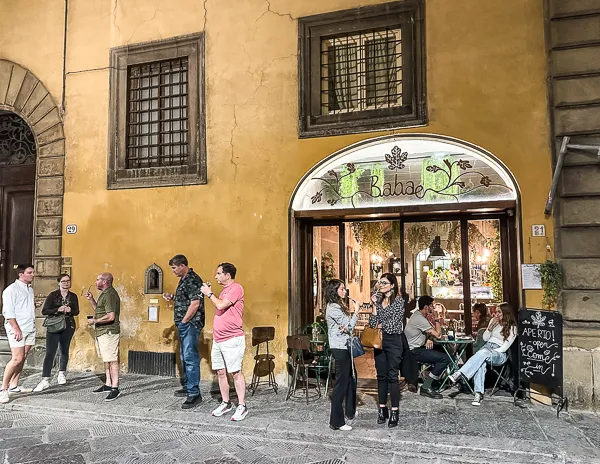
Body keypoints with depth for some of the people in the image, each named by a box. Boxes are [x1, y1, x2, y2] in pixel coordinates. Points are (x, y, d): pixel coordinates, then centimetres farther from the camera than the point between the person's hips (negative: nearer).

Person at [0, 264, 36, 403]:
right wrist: (16, 329, -17)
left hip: (30, 329, 7)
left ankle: (14, 386, 16)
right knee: (17, 359, -12)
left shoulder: (30, 289, 16)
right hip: (16, 329, -7)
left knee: (22, 359, 8)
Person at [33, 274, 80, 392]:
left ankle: (62, 374, 29)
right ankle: (45, 380, -7)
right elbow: (44, 311, -6)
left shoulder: (73, 296, 8)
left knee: (64, 351, 12)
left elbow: (77, 311, 11)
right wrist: (58, 309, -20)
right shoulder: (52, 295, -1)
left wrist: (70, 310, -11)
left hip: (68, 326, 3)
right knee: (50, 352, -8)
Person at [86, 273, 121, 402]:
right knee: (106, 359, 16)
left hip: (109, 332, -11)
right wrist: (91, 299, 15)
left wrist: (94, 321, -13)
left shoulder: (110, 295, -17)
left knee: (112, 360, -10)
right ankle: (108, 385, 25)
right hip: (102, 332, 11)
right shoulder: (104, 294, 18)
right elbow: (99, 310, 26)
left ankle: (115, 388, -9)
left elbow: (110, 316, -24)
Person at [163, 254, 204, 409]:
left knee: (190, 357, -11)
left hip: (190, 324, -11)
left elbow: (195, 303, -23)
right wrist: (172, 297, 11)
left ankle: (194, 394, -8)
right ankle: (188, 387, 31)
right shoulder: (184, 280, 16)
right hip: (183, 325, 11)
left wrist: (184, 321, -16)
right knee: (184, 357, 18)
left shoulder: (193, 280, -16)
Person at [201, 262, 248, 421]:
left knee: (236, 372, -5)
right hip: (218, 339, 9)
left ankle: (242, 406, 3)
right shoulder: (225, 290, 19)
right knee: (220, 372, 12)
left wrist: (209, 293, -7)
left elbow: (221, 305, -19)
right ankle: (225, 403, 24)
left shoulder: (236, 288, -11)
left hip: (232, 339, -9)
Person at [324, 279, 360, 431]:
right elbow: (350, 326, -17)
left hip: (345, 347, 10)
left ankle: (350, 413, 36)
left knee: (352, 378, 20)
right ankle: (336, 421, 2)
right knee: (342, 382, -5)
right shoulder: (333, 307, -17)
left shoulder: (338, 306, 14)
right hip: (340, 349, -10)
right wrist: (356, 311, -5)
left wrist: (346, 327, -11)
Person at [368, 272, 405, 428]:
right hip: (379, 341, 5)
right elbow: (372, 324, 1)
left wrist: (380, 325, 2)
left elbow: (392, 324, -12)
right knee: (381, 376, 9)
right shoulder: (378, 300, 8)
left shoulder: (399, 301, -7)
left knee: (392, 376, -2)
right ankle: (382, 409, 18)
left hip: (393, 341, -5)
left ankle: (394, 412, 5)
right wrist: (374, 305, -7)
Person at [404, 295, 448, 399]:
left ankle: (428, 380, 12)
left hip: (415, 348, 10)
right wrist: (436, 318, -9)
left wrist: (429, 339, -4)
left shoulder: (418, 315, 12)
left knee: (442, 351, 15)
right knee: (444, 359, -17)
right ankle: (426, 387, -9)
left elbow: (430, 331, 18)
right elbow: (438, 334, -19)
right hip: (414, 351, -10)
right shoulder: (420, 319, -20)